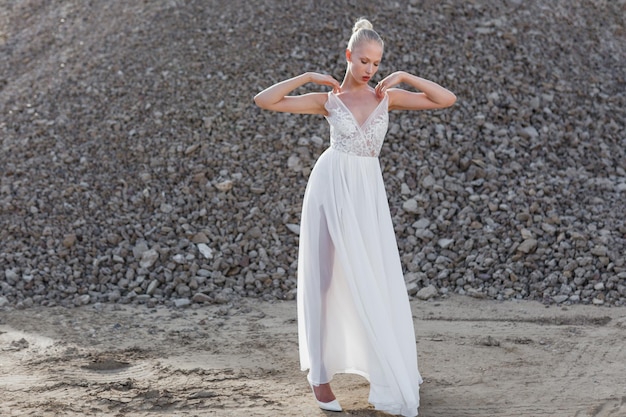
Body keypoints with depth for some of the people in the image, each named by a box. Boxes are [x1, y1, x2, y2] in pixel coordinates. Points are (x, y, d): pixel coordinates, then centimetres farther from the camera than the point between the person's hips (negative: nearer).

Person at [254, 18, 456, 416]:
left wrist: (405, 76, -4)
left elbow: (447, 99, 1)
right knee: (325, 278, 1)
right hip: (332, 186, -2)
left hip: (369, 191, 2)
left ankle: (392, 369, 23)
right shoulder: (328, 100, 2)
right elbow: (264, 100, -3)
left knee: (377, 280, 6)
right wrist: (307, 77, -6)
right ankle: (319, 374, 9)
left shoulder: (387, 95, 6)